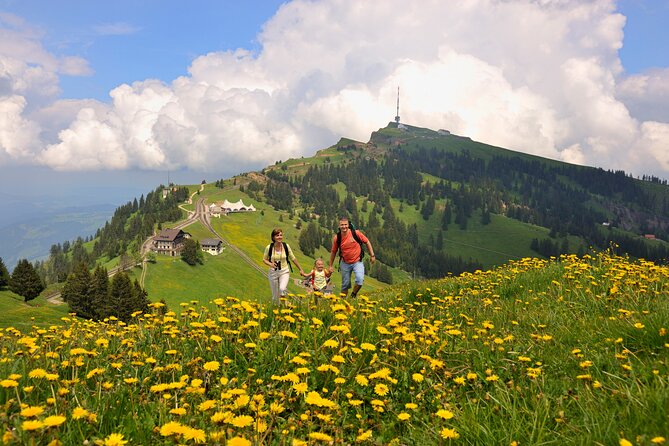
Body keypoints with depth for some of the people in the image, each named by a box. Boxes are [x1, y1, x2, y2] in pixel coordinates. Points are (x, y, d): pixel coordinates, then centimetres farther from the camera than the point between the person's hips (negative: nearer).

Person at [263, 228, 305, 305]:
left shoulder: (286, 246, -9)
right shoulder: (269, 247, -11)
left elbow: (293, 259, 4)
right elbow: (264, 259, 3)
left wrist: (301, 269, 11)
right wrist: (270, 264, -19)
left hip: (284, 271, -1)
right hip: (273, 272, 1)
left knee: (282, 289, -27)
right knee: (275, 295, 8)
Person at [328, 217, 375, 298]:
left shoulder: (356, 233, -13)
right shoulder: (336, 238, -8)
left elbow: (367, 242, 1)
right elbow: (333, 252, 6)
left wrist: (372, 255, 1)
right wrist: (331, 266, 9)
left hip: (357, 262, -1)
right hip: (345, 263, 2)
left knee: (360, 279, -24)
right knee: (345, 284, 8)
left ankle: (353, 295, 1)